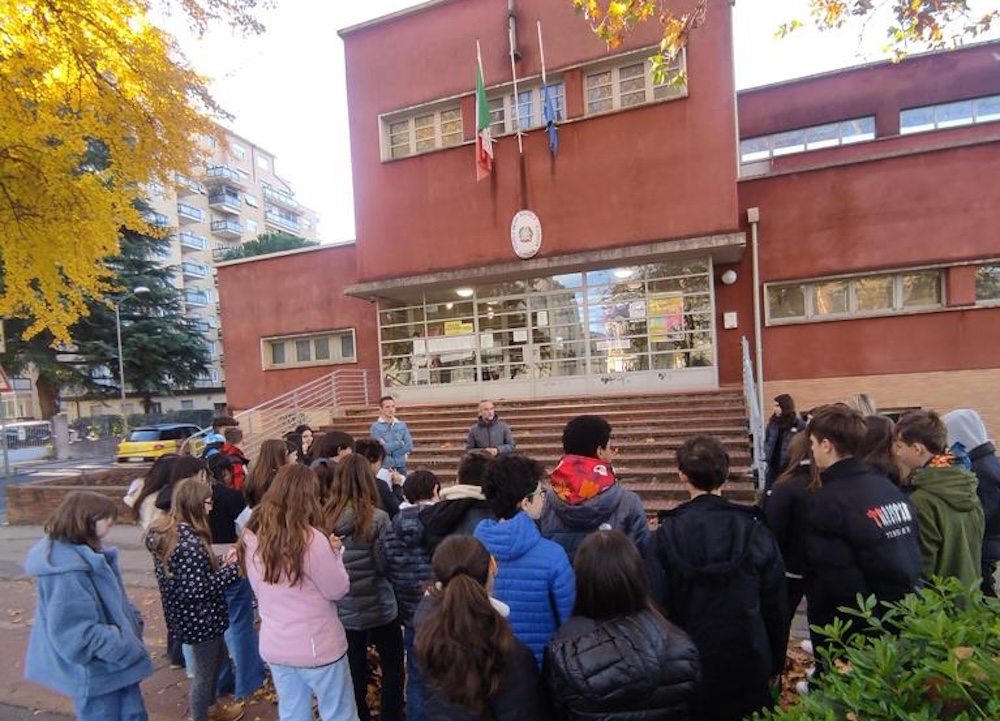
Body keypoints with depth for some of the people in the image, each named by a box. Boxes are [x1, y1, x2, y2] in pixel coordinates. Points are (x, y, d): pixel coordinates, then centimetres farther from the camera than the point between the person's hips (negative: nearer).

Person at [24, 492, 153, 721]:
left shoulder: (86, 554, 2)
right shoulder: (67, 570, -30)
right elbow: (76, 634, -30)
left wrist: (132, 621, 1)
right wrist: (127, 648, -22)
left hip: (114, 661, 9)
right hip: (95, 670, -9)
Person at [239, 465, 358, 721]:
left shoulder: (251, 537, -6)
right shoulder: (310, 539, -24)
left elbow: (262, 589, 8)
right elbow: (338, 590, -14)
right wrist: (335, 552, -2)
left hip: (274, 645, 6)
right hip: (317, 647, -5)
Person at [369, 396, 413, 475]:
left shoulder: (402, 425, 5)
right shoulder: (375, 427, -5)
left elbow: (409, 446, -2)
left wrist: (389, 448, -9)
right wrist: (399, 443, -6)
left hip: (401, 466, 3)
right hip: (384, 467, -3)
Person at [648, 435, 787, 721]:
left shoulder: (668, 533, -16)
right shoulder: (754, 529, -10)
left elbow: (659, 604, -12)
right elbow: (775, 604, -2)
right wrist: (775, 663, 12)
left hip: (689, 662, -1)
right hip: (748, 660, 2)